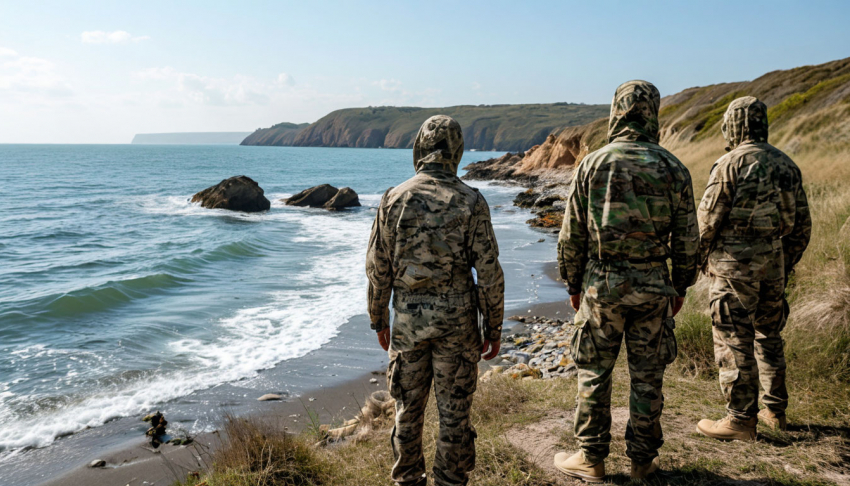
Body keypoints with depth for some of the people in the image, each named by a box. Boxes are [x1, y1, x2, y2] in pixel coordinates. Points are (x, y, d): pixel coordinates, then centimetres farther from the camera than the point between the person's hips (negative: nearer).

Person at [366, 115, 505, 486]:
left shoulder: (394, 199, -4)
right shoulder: (471, 201, -8)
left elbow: (378, 268, 0)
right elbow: (489, 272, -8)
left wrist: (379, 320, 13)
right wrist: (494, 329, 2)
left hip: (408, 319, 2)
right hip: (456, 319, -1)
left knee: (408, 408, 16)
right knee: (454, 411, 10)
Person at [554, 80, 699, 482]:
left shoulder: (592, 165, -4)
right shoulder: (673, 169, -1)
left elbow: (572, 234, -2)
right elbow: (685, 238, 2)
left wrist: (573, 283, 9)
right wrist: (681, 286, 15)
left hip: (602, 282, -1)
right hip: (652, 284, 2)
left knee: (594, 373, 9)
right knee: (647, 376, 11)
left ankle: (591, 459, 18)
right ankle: (642, 460, 23)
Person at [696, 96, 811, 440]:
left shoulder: (731, 163, -10)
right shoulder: (786, 164, 11)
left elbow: (709, 218, -10)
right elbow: (802, 225, 14)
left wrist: (702, 257, 4)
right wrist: (786, 265, 21)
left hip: (736, 261, -7)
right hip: (773, 260, 7)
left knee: (734, 341, -1)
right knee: (768, 335, 18)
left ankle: (741, 420, 3)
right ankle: (775, 411, 27)